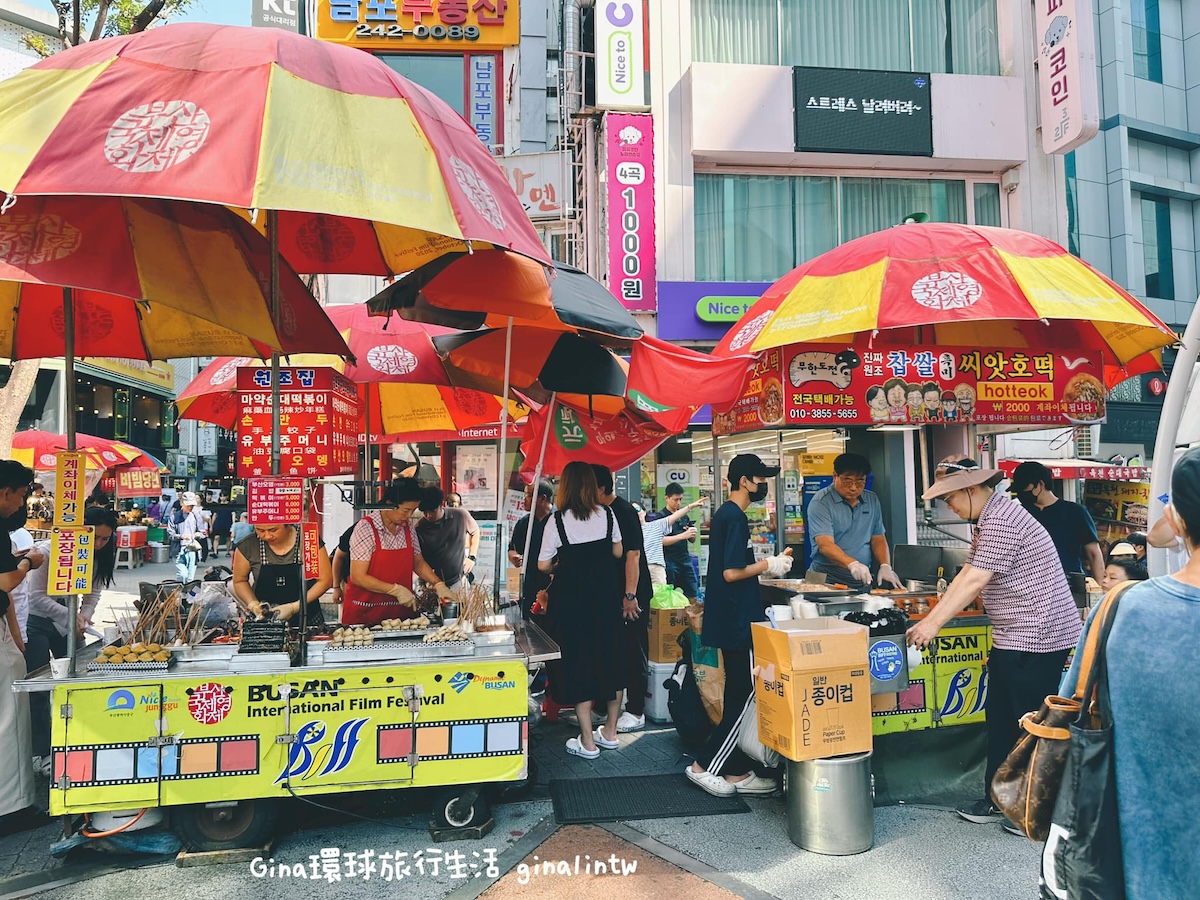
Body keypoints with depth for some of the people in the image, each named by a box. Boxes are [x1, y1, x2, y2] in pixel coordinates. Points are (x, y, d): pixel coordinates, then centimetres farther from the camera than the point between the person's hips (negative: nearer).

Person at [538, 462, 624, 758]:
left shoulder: (557, 520, -11)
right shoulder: (607, 514, -2)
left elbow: (543, 565, -9)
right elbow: (618, 552, 8)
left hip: (572, 597, -3)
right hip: (606, 593, 4)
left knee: (578, 660, 5)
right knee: (610, 656, 15)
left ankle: (587, 742, 12)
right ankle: (610, 733, 28)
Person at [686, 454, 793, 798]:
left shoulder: (724, 514, 14)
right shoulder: (735, 517, -16)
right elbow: (731, 573, -22)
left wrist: (769, 562, 12)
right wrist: (768, 566, -9)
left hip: (731, 620, 10)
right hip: (738, 622, -10)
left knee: (739, 696, 14)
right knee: (746, 698, -2)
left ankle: (737, 772, 22)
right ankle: (703, 766, 6)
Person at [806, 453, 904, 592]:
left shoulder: (872, 500, 14)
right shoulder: (821, 502, -6)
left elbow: (878, 539, 19)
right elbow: (825, 545, -16)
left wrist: (885, 566, 0)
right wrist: (852, 564, -32)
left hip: (863, 581, 5)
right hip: (828, 579, -5)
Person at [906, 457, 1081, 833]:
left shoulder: (1001, 520, -20)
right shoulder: (987, 521, 13)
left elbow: (975, 581, -23)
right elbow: (966, 574, 13)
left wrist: (933, 624, -20)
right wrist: (930, 618, 7)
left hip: (1037, 635, -11)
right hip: (1013, 638, 11)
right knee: (999, 718, 15)